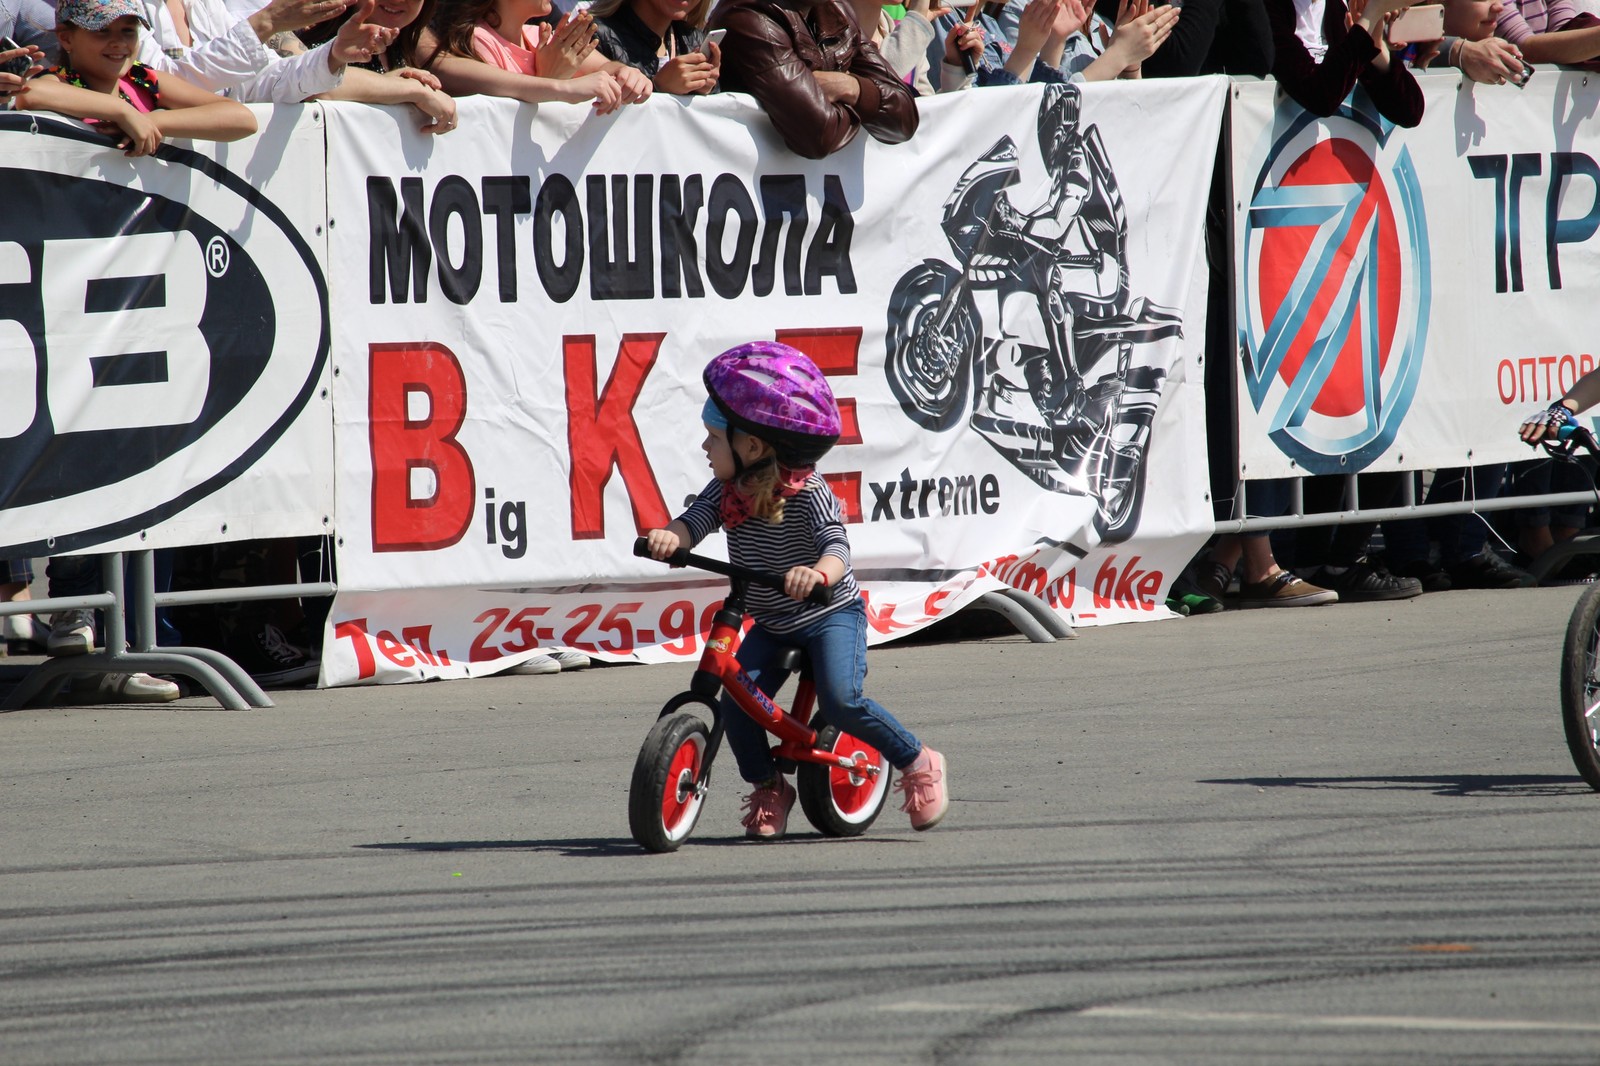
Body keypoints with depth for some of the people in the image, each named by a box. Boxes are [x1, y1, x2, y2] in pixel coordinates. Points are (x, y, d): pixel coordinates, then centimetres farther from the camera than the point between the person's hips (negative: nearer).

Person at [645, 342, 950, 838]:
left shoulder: (808, 493, -22)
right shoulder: (726, 491, -4)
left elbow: (838, 546, -33)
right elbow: (697, 519, -15)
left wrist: (818, 573, -56)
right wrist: (670, 536, -39)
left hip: (830, 615, -6)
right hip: (772, 625, 6)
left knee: (841, 699, -27)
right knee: (736, 700, -15)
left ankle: (918, 764, -6)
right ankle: (767, 788, 7)